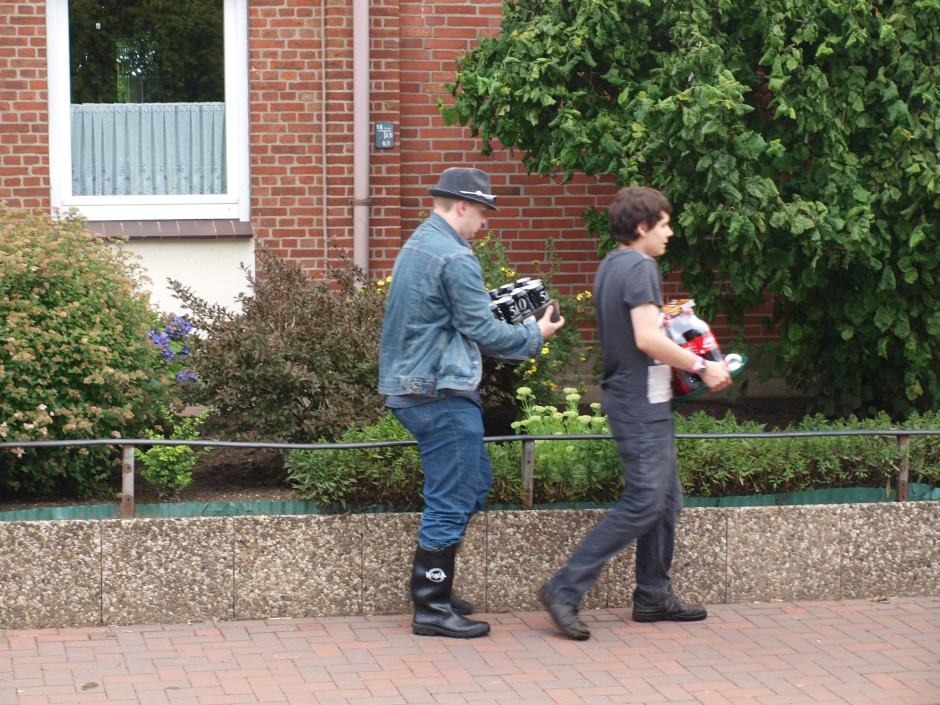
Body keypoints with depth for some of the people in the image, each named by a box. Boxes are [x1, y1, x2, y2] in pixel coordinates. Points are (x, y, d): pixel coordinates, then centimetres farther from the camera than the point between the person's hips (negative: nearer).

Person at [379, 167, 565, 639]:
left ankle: (433, 587, 23)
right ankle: (431, 609, 1)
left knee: (475, 483, 19)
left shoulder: (416, 246, 15)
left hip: (412, 385, 11)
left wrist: (509, 322, 18)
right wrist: (535, 336, 0)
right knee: (450, 501, -4)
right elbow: (481, 330, -15)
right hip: (442, 393, -11)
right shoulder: (455, 258, -17)